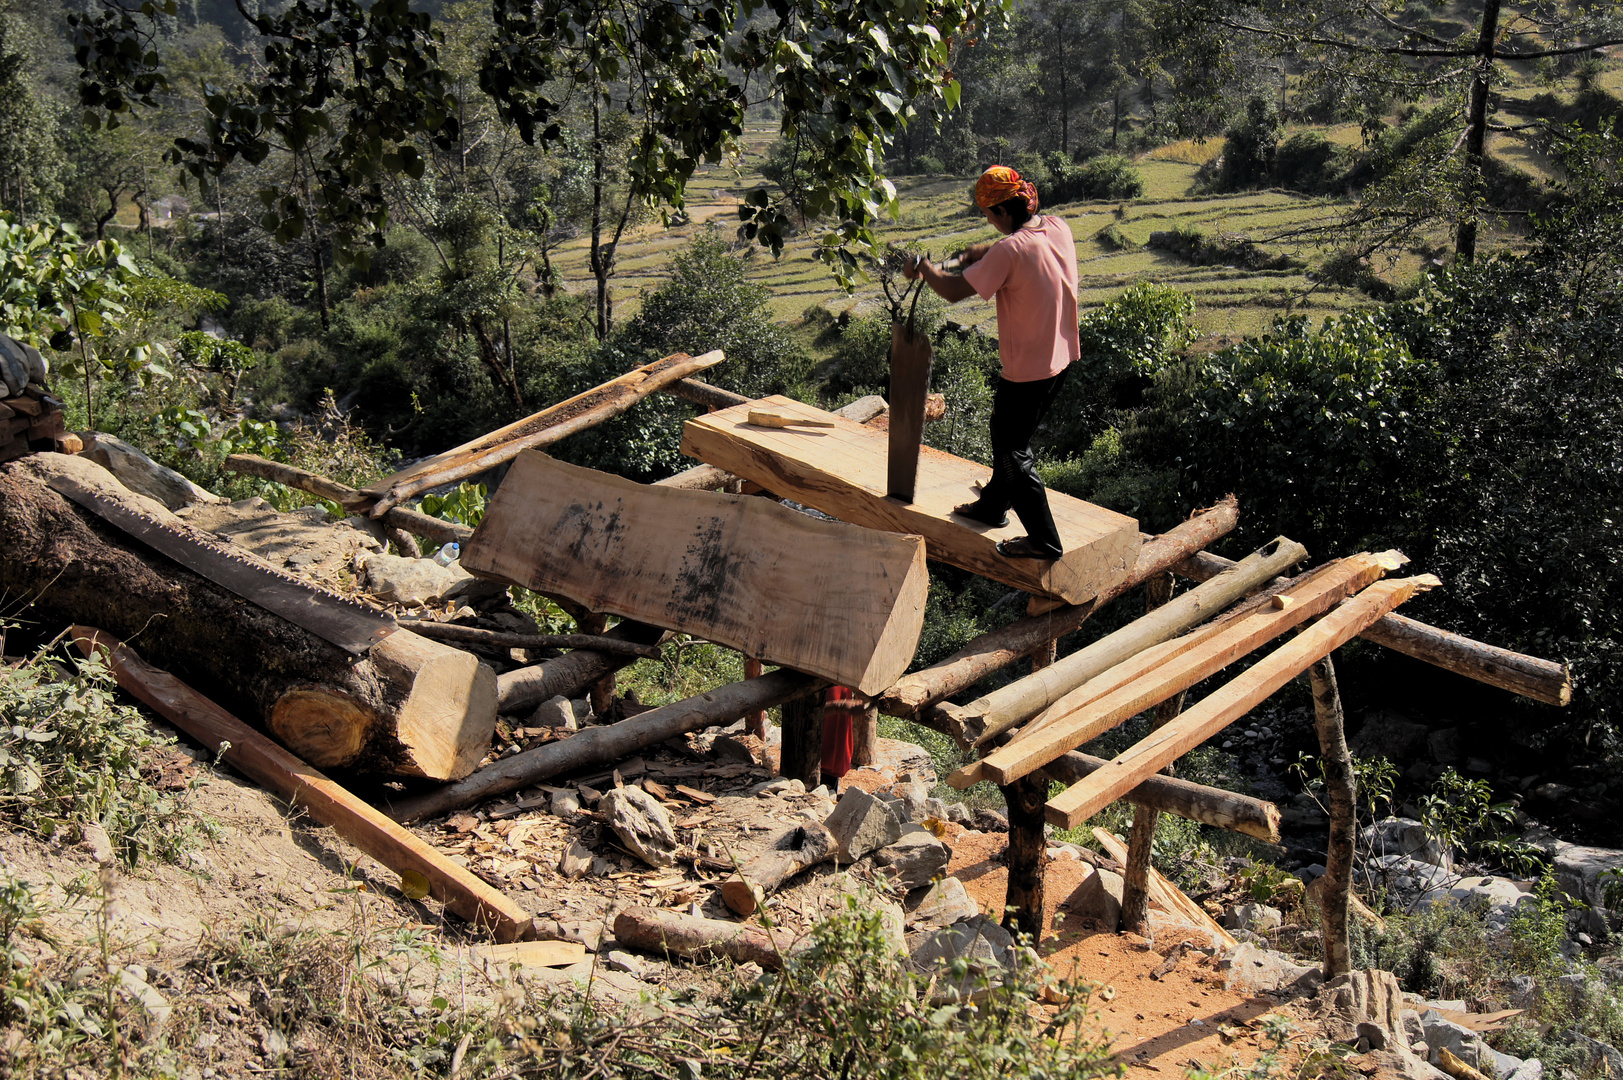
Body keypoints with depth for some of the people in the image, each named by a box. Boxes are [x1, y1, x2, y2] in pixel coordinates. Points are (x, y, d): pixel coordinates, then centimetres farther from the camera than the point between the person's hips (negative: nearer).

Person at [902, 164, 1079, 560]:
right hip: (1062, 356, 9)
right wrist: (977, 253, 10)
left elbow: (953, 291, -21)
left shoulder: (1010, 251, -25)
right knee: (1008, 435, 25)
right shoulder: (1058, 228, 0)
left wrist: (923, 266, -3)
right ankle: (993, 507, 42)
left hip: (1029, 369, -9)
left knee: (1013, 450, 5)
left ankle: (1044, 540, 10)